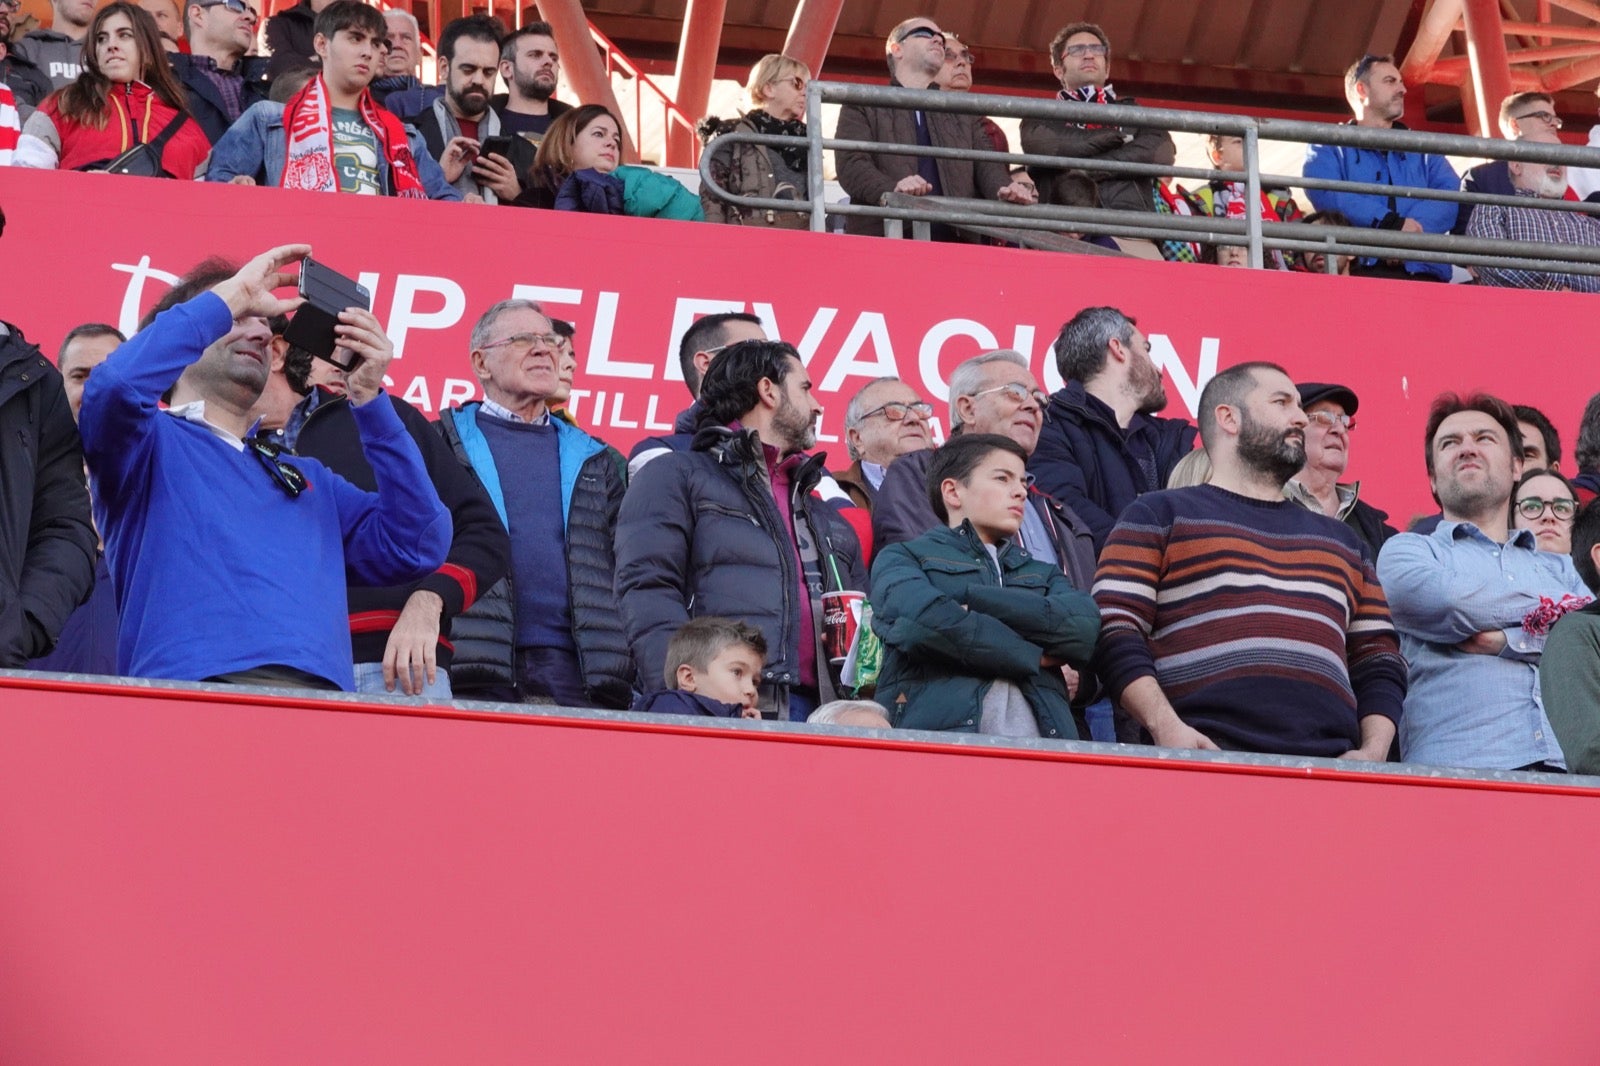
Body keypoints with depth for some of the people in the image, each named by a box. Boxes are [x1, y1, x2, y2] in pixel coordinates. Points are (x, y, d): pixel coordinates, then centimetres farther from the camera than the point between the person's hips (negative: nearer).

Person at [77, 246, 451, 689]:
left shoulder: (309, 478, 27)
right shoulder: (151, 442, 14)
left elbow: (416, 547, 15)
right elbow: (116, 386, -9)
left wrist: (368, 399, 12)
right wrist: (234, 294, 3)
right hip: (196, 687, -4)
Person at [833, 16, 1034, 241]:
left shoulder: (963, 112, 28)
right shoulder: (862, 106, 14)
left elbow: (986, 162, 16)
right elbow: (851, 163, -1)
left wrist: (1004, 191, -9)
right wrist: (890, 191, -22)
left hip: (957, 238, 3)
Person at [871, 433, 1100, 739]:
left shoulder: (1043, 574, 29)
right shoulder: (903, 558, 16)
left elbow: (1085, 628, 7)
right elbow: (925, 621, -6)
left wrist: (972, 601, 1)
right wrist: (1033, 655, 2)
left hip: (1041, 732, 3)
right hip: (938, 728, -3)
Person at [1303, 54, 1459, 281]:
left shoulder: (1423, 149, 28)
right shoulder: (1329, 146, 17)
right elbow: (1324, 194, -4)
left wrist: (1410, 230, -11)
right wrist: (1393, 223, -15)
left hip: (1423, 271, 3)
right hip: (1364, 269, -3)